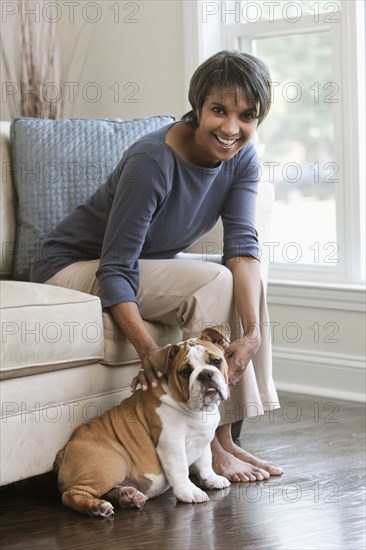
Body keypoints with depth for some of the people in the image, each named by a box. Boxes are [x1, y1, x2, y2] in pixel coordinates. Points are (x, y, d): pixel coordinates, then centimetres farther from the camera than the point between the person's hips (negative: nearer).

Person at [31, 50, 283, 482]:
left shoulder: (241, 158, -9)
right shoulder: (154, 160, -30)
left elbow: (242, 246, -18)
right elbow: (115, 270, -31)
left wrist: (253, 331, -34)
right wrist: (150, 353, -44)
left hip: (150, 263, 7)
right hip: (71, 267, -7)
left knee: (246, 281, -13)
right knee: (213, 283, -26)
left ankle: (225, 440, -11)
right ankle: (211, 448, -19)